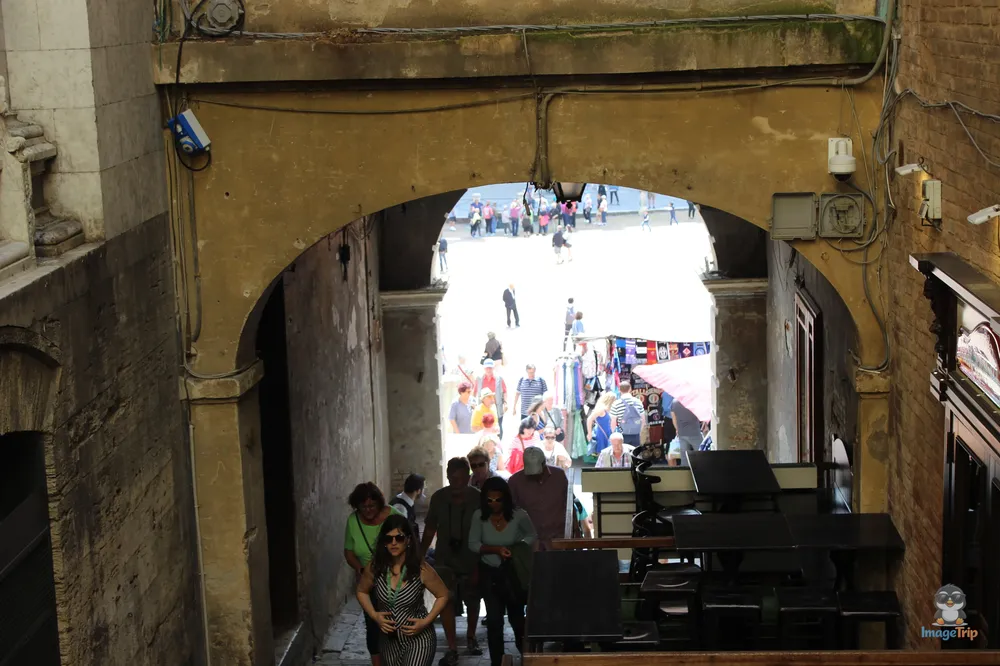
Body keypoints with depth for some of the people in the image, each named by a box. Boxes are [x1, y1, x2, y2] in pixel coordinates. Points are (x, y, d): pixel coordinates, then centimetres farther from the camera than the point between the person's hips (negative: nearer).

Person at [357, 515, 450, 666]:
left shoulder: (421, 569, -16)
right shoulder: (375, 567, -9)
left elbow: (443, 595, -4)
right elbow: (361, 591, 10)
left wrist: (426, 622, -14)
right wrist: (374, 615, -5)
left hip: (418, 637, -4)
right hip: (389, 639, 4)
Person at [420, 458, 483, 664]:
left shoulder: (478, 499, -15)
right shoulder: (438, 498, -7)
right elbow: (430, 530, 3)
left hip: (471, 561, -1)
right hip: (445, 560, 1)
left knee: (472, 601, 15)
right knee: (446, 601, -9)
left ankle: (471, 637, 39)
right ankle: (452, 648, -4)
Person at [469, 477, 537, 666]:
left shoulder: (518, 515, -17)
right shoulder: (479, 516, -14)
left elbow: (532, 535, -1)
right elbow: (472, 544, -9)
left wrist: (517, 549, -18)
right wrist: (496, 549, -24)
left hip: (513, 573, 0)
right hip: (489, 573, 0)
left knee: (516, 615, 16)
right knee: (493, 619, -3)